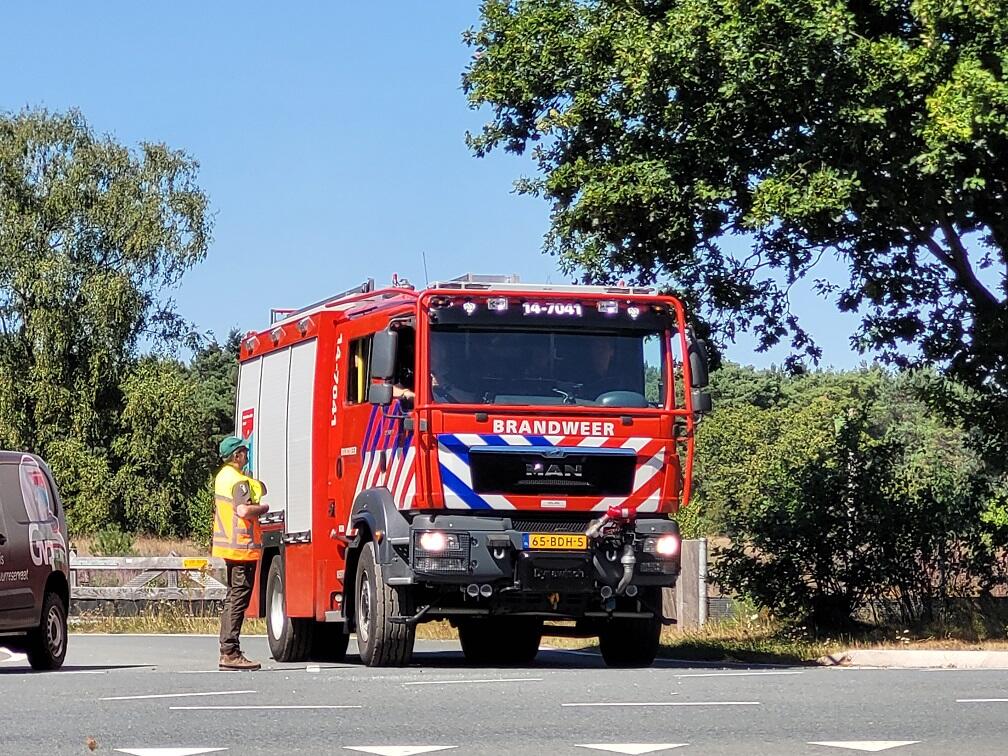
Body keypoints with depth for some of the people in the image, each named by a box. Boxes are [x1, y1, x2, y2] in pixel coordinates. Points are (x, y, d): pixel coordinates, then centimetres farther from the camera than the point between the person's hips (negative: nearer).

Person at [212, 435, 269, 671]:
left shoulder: (222, 476, 15)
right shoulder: (239, 481, -15)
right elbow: (244, 510, -28)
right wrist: (268, 507, -14)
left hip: (227, 545, 10)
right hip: (242, 546, -10)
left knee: (233, 599, 15)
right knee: (238, 600, -9)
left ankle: (227, 652, 16)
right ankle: (231, 653, -10)